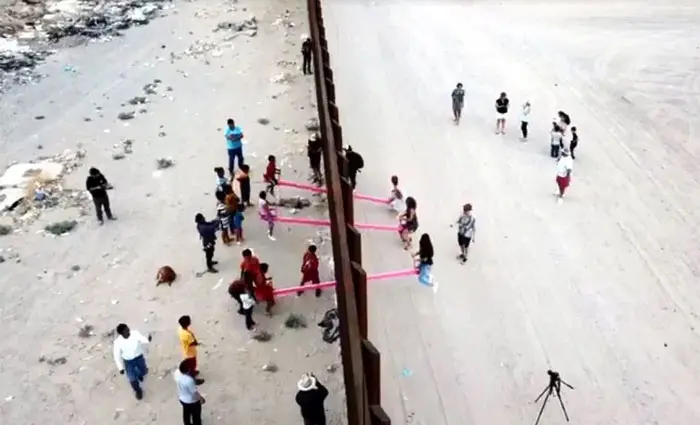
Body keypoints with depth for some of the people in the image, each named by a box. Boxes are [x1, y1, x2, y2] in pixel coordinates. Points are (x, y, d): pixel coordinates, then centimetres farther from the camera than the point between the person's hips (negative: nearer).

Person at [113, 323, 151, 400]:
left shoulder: (135, 333, -25)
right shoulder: (118, 342, -26)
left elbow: (142, 339, -36)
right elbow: (117, 356, -13)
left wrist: (148, 339, -61)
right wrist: (120, 368, -10)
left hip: (139, 357, 1)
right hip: (128, 361, -1)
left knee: (144, 372, 22)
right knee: (133, 380, 1)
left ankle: (139, 373, 62)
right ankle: (138, 391, 36)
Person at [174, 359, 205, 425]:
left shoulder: (177, 372, -22)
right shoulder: (189, 380, -42)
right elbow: (195, 392, -27)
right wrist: (201, 398, -7)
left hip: (182, 398, 7)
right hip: (192, 401, -7)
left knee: (186, 414, 33)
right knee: (196, 416, 21)